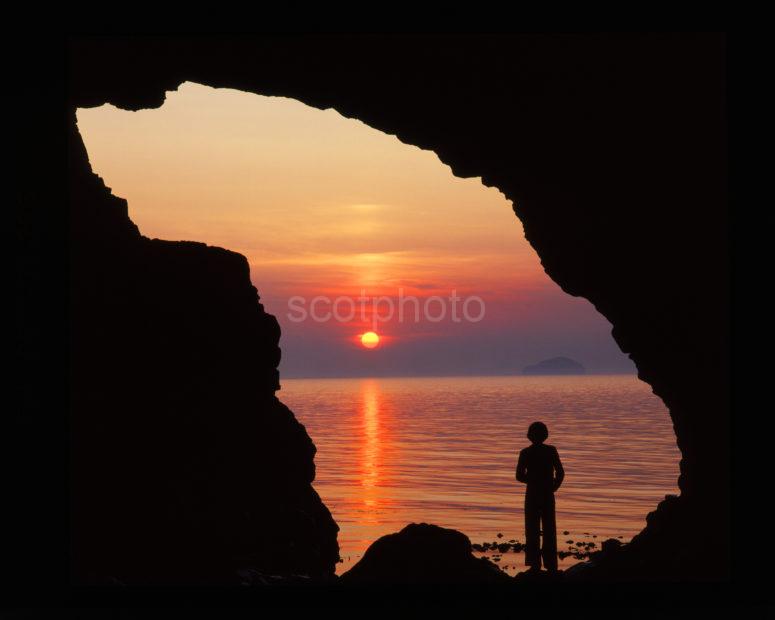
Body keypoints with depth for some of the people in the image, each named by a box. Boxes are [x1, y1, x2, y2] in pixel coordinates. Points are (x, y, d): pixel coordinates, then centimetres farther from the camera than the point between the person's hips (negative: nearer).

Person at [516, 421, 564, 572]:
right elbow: (560, 473, -7)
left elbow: (520, 476, -5)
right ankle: (551, 565, 8)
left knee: (532, 531, 4)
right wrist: (553, 486, 8)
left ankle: (535, 564, -4)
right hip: (548, 496, 1)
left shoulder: (525, 453, -3)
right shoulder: (551, 451, -2)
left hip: (532, 495, -1)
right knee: (549, 530, 9)